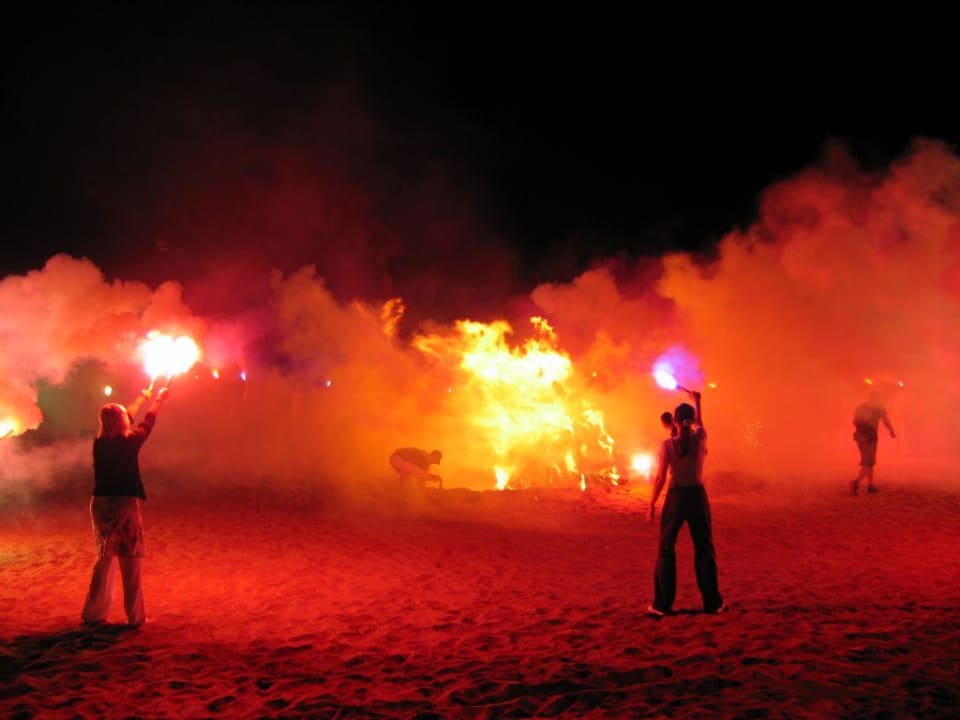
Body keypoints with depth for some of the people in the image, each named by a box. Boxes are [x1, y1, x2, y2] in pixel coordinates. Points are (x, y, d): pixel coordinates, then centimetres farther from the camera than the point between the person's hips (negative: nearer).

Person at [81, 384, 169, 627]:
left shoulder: (99, 443, 3)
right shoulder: (129, 442, -11)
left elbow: (123, 419, 20)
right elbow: (147, 422, 8)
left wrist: (141, 398, 34)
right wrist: (158, 400, 27)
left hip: (100, 504, 5)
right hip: (124, 504, -5)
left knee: (104, 558, 17)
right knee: (130, 563, 3)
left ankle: (94, 612, 20)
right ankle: (135, 616, 6)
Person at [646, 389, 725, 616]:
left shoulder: (667, 445, -10)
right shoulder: (700, 438, -4)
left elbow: (661, 478, -8)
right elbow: (700, 423, 21)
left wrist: (651, 504, 2)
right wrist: (697, 402, 39)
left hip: (676, 496, -2)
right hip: (698, 496, 2)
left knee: (666, 550, 8)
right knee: (704, 550, 12)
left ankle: (663, 603, 7)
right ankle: (712, 602, 16)